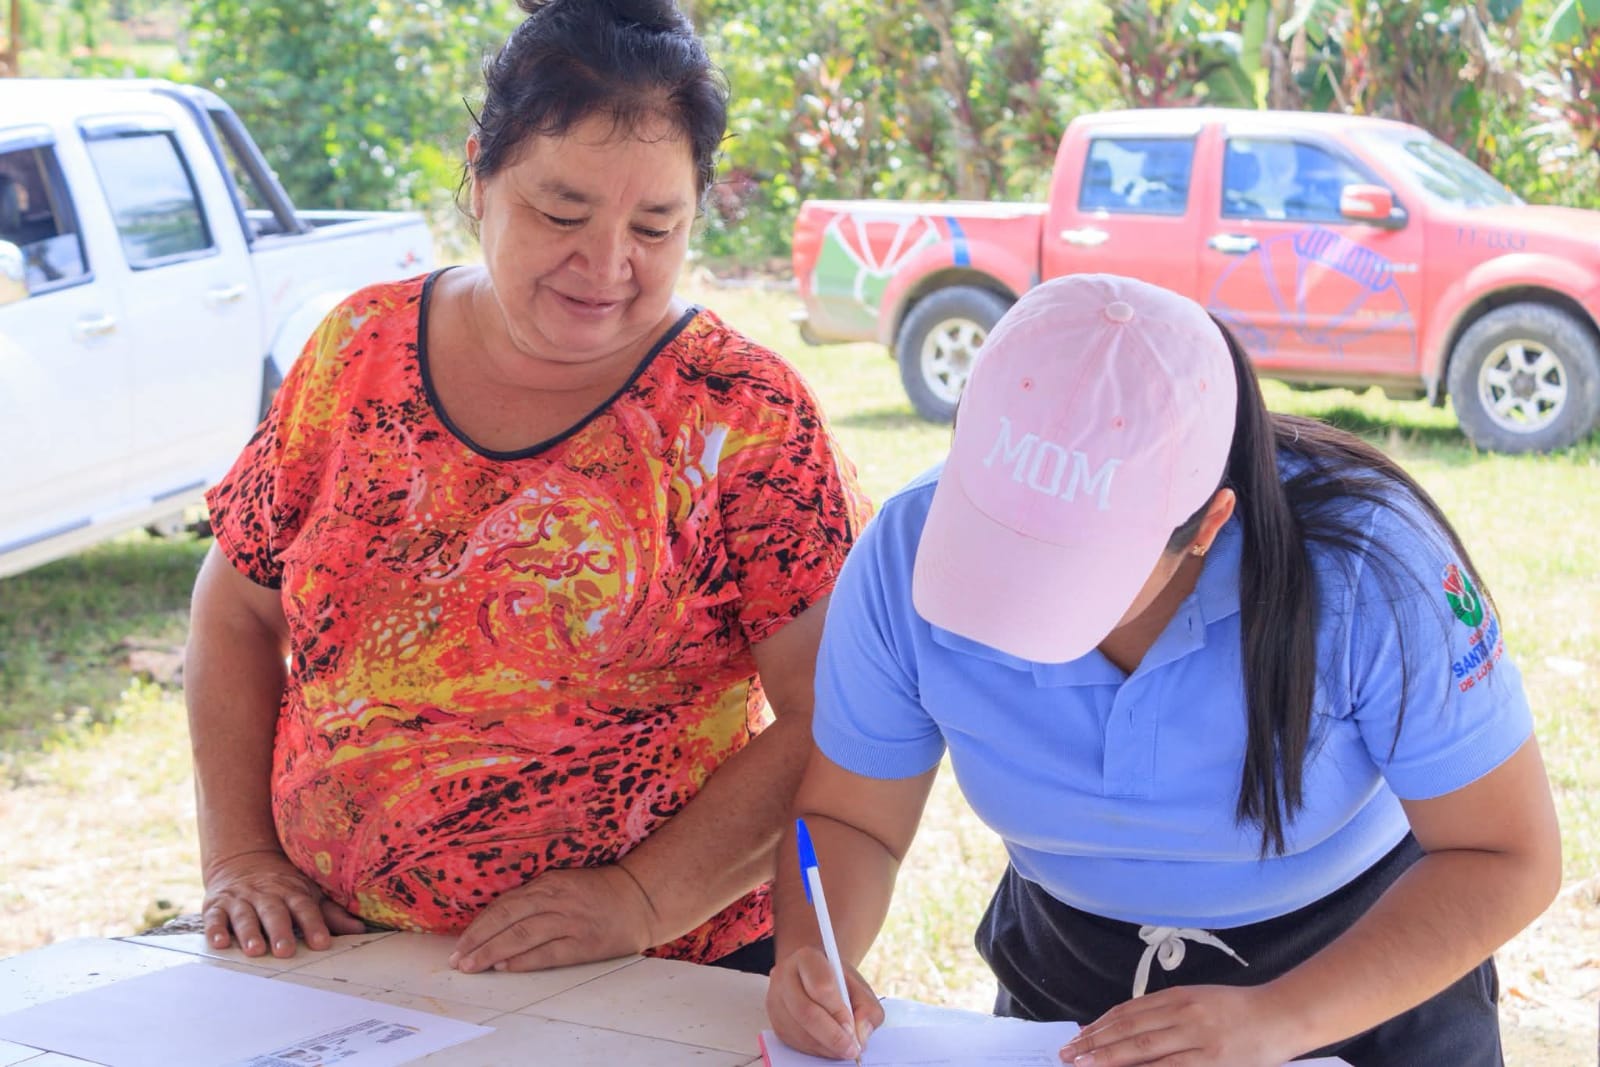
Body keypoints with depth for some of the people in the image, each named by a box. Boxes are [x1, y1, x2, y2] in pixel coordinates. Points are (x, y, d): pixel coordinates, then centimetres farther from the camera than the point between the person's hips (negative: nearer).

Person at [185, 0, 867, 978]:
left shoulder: (744, 412, -8)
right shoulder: (363, 350, 2)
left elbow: (837, 718, -11)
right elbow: (239, 608, 11)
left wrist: (644, 900, -20)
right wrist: (238, 852, 1)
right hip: (337, 959, 3)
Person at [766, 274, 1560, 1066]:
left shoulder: (1364, 558, -31)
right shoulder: (908, 553, -24)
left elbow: (1511, 858, -24)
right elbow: (849, 820, -11)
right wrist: (811, 962, -32)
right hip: (1061, 985, 3)